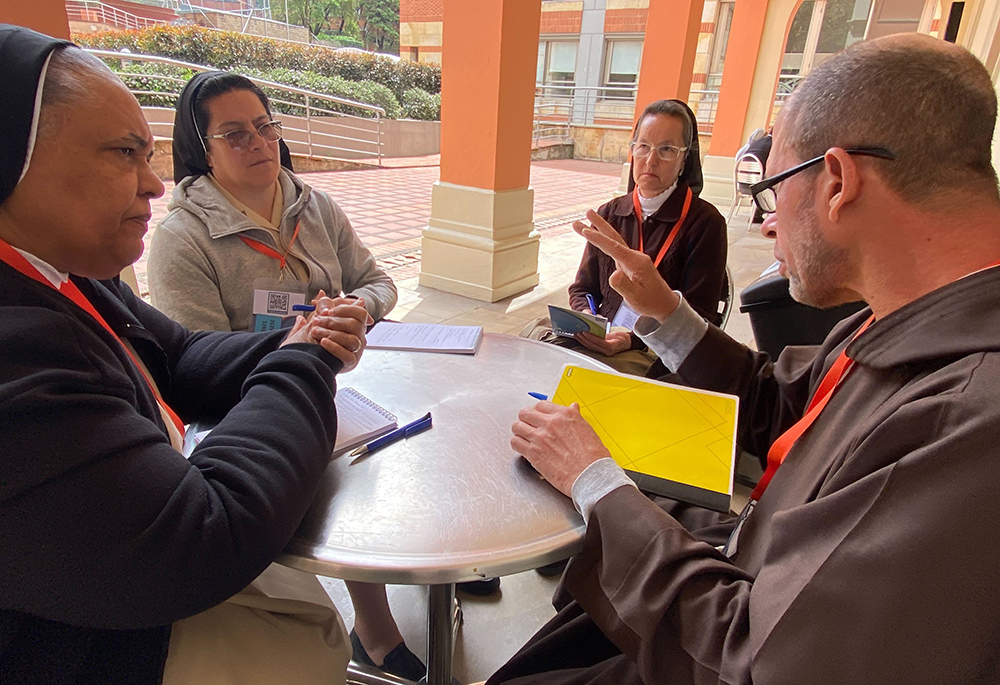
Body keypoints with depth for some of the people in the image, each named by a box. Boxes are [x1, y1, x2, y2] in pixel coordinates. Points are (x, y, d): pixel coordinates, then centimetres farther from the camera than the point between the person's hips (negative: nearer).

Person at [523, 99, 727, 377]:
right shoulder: (609, 214, 12)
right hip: (599, 340, 5)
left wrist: (635, 338, -21)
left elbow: (697, 318, -5)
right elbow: (583, 288, 16)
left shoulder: (705, 222, -2)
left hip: (657, 356, -5)